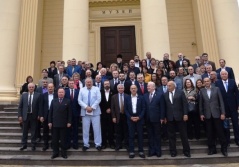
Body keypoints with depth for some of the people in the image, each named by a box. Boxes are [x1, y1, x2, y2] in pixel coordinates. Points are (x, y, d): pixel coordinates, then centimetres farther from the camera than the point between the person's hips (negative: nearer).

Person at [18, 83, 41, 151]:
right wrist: (20, 116, 0)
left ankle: (33, 145, 20)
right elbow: (20, 106, 5)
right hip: (25, 115, 2)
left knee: (33, 131, 7)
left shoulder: (38, 95, -3)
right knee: (25, 131, 12)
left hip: (34, 116, -2)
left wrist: (39, 115, -7)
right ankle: (24, 144, 26)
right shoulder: (23, 95, 4)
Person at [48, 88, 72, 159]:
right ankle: (55, 152, 19)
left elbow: (69, 113, -1)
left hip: (63, 124, -2)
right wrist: (49, 122, 0)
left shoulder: (67, 101, 1)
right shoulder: (53, 101, 9)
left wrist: (69, 122, -7)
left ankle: (63, 152, 16)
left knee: (63, 139, 6)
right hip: (54, 123, 2)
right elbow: (50, 112, 6)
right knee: (55, 139, 8)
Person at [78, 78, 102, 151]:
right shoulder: (82, 90, 9)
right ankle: (86, 144, 16)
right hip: (85, 112, 1)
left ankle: (98, 144, 9)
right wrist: (86, 107, -13)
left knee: (97, 128, 0)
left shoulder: (96, 89, 5)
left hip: (95, 112, -1)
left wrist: (92, 107, -13)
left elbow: (98, 99, -5)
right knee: (85, 129, 5)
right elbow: (79, 100, 1)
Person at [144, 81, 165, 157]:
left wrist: (162, 117, -9)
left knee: (157, 135, 8)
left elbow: (162, 107, -5)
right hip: (148, 119, 3)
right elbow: (144, 107, 6)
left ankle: (158, 151, 20)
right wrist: (144, 117, 0)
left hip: (156, 118, -3)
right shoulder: (145, 95, 7)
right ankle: (151, 151, 21)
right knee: (150, 135, 10)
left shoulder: (160, 94, -3)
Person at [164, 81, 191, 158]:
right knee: (171, 135, 8)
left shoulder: (180, 92, 0)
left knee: (183, 134, 6)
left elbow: (185, 104, -2)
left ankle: (186, 151, 19)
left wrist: (185, 114, -9)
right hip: (170, 117, 2)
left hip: (180, 116, -2)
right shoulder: (165, 94, 6)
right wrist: (164, 117, 1)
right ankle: (173, 151, 19)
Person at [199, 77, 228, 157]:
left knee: (220, 132, 3)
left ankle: (224, 148, 16)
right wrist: (201, 114, 1)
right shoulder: (202, 91, 4)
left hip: (216, 113, -1)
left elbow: (221, 101, 0)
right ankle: (212, 149, 17)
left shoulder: (216, 89, 2)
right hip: (207, 115, 1)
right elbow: (201, 103, 5)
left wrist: (223, 113, -6)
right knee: (210, 133, 7)